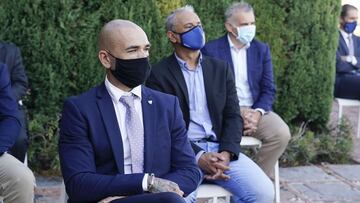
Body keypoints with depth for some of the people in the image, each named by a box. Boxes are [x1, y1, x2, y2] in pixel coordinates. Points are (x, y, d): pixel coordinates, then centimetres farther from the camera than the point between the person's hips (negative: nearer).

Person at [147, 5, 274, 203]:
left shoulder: (220, 68, 14)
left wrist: (226, 153, -11)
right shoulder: (158, 74, 1)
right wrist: (198, 157, -18)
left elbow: (233, 116, 8)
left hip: (221, 149, 4)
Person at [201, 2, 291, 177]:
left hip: (256, 110, 4)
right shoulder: (211, 50, -1)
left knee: (282, 133, -22)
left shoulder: (262, 49, 10)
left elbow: (269, 89, 7)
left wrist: (257, 113, -13)